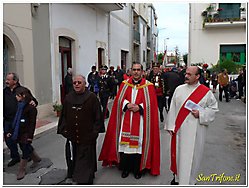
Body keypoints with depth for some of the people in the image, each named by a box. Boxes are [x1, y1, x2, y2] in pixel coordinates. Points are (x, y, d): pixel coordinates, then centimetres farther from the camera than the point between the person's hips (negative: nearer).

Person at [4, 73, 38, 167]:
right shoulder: (5, 91, 6)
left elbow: (32, 100, -5)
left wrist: (33, 102, -27)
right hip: (7, 121, 5)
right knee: (9, 140, 12)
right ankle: (15, 157, 32)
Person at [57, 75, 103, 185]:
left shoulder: (92, 97, -9)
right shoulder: (68, 98, 3)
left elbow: (98, 118, -6)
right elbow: (63, 116, 11)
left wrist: (94, 133, -9)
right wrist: (63, 130, 3)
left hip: (87, 137, -4)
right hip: (72, 136, 4)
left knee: (86, 161, 6)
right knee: (74, 159, 16)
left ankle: (86, 180, 21)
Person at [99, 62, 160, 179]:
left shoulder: (148, 86, 1)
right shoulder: (124, 84, 9)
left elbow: (151, 103, -5)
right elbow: (119, 99, 5)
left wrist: (139, 107, -17)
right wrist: (127, 105, -13)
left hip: (140, 120, -2)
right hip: (126, 120, 2)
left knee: (139, 143, 3)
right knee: (124, 142, 4)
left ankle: (138, 169, 19)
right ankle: (126, 168, 21)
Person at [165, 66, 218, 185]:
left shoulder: (206, 92, -4)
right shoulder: (179, 89, 3)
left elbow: (213, 108, 3)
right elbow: (172, 109, 4)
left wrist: (200, 114, -14)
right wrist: (170, 126, 0)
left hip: (194, 131, -2)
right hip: (179, 129, 3)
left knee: (191, 155, 6)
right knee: (178, 153, 13)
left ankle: (189, 181, 24)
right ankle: (178, 176, 34)